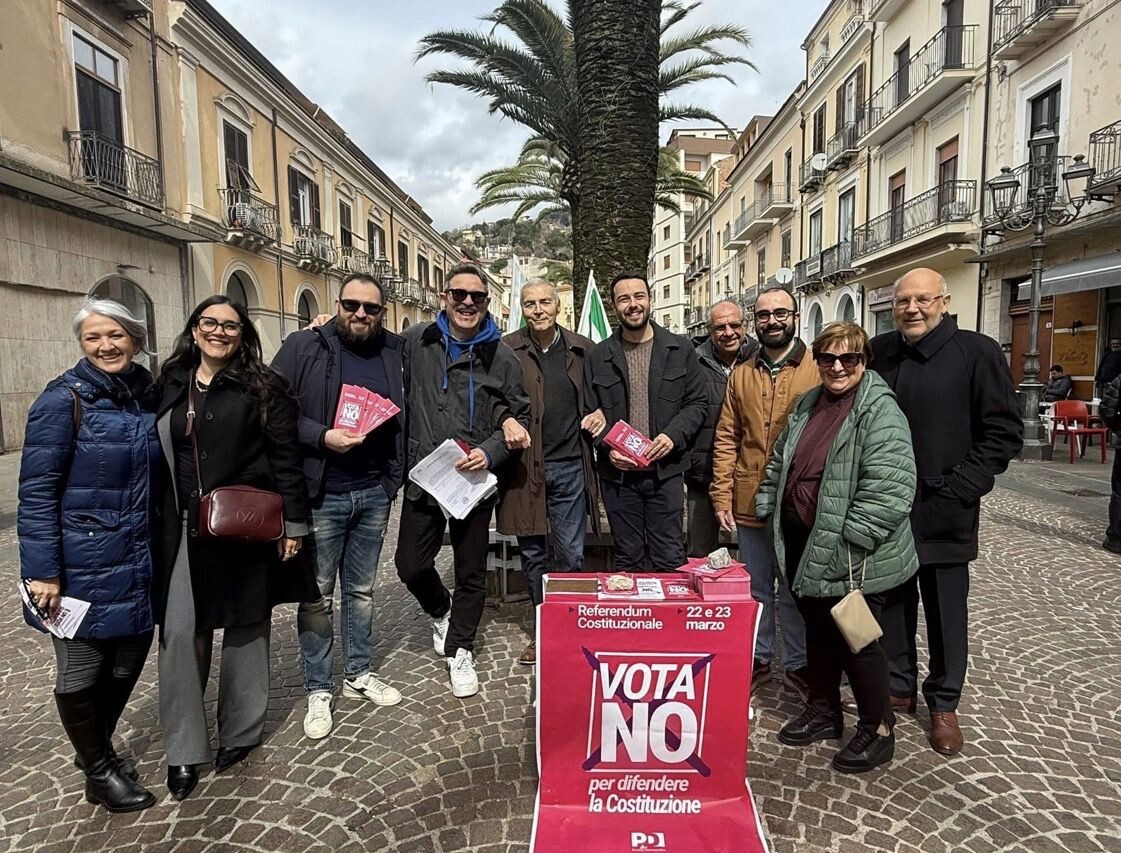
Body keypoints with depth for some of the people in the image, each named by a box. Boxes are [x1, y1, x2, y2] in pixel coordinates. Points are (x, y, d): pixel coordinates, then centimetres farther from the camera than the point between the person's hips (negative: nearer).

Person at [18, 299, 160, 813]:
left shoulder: (148, 396, 5)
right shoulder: (64, 399, -12)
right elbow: (36, 491, -13)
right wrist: (42, 571, -16)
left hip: (136, 567, 6)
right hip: (82, 569, -5)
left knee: (128, 661, 17)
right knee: (81, 673, 10)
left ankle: (98, 747, 43)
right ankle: (98, 772, 32)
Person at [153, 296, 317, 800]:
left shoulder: (262, 387, -4)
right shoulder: (169, 386, 9)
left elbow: (285, 457, -7)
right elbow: (156, 457, 13)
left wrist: (294, 522, -10)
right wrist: (157, 525, 11)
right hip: (183, 531, 3)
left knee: (245, 628, 9)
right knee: (180, 633, 2)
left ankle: (240, 733, 28)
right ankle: (184, 749, 18)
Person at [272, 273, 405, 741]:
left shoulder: (395, 351, 6)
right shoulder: (303, 346, -5)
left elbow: (404, 412, 14)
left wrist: (395, 474, 4)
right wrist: (321, 437, -20)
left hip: (374, 492, 4)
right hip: (321, 493, -3)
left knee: (361, 590, 17)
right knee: (317, 594, 7)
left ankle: (358, 673, 33)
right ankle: (317, 689, 22)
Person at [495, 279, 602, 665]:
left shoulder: (583, 349, 7)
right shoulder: (506, 350, 0)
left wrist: (600, 413, -1)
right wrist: (506, 420, -21)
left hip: (571, 465, 1)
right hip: (525, 466, -1)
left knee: (571, 555, 6)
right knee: (532, 554, 10)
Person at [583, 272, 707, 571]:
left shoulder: (680, 349, 6)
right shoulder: (598, 357, 7)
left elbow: (698, 402, 6)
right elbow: (589, 413, 7)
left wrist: (673, 435, -11)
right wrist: (608, 448, -10)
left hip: (666, 471, -1)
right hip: (618, 473, 1)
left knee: (670, 561, 4)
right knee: (628, 562, 11)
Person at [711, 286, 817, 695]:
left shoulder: (819, 370, -4)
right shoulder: (741, 375, 7)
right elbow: (726, 439, 6)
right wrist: (721, 495, 0)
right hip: (749, 504, 3)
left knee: (794, 590, 12)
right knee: (756, 589, 17)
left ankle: (797, 663, 30)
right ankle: (758, 658, 33)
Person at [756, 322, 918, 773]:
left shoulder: (879, 410, -15)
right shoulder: (807, 405, 10)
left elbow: (889, 488, -23)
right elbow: (780, 464, 19)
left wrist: (848, 540, -23)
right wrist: (768, 509, 14)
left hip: (851, 556, -7)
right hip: (804, 544, 7)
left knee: (855, 639, 5)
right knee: (817, 629, 19)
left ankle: (878, 729, 26)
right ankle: (823, 710, 38)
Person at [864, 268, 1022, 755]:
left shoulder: (977, 353, -5)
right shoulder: (878, 353, 5)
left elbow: (1004, 431, -6)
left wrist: (962, 486, -13)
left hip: (944, 513, -3)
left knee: (946, 612, 9)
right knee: (892, 603, 14)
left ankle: (944, 704, 27)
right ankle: (898, 688, 32)